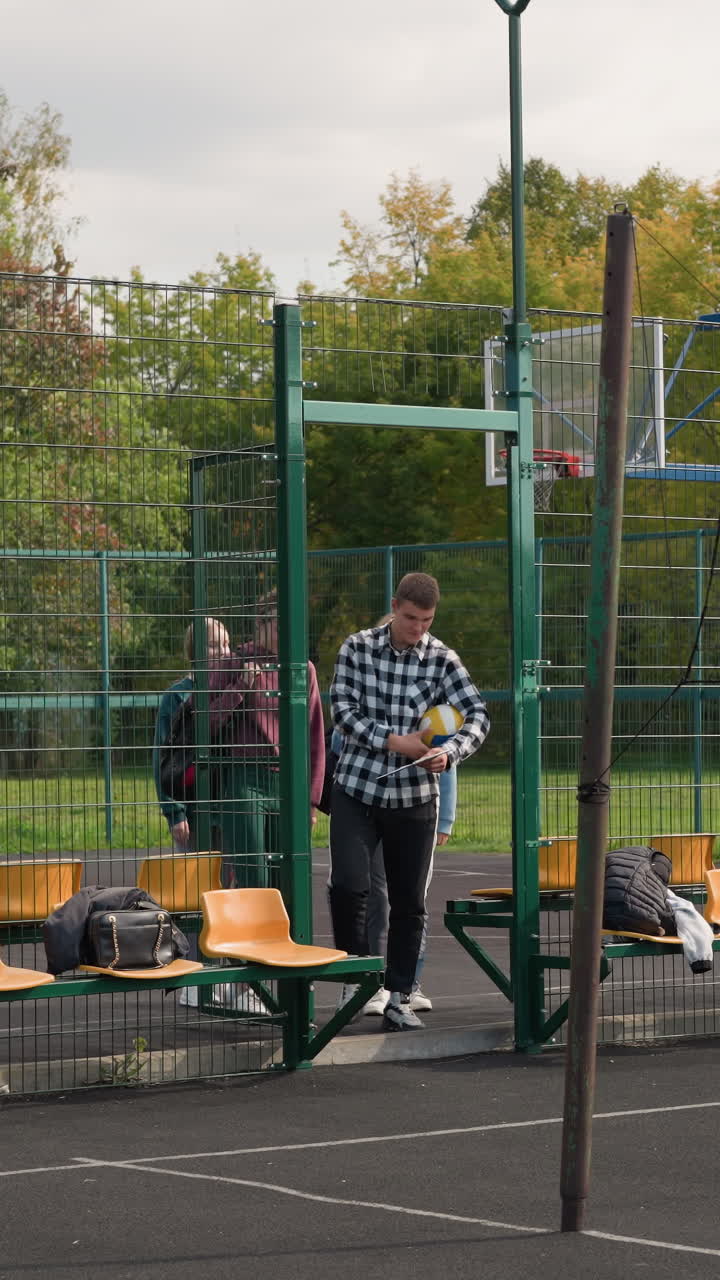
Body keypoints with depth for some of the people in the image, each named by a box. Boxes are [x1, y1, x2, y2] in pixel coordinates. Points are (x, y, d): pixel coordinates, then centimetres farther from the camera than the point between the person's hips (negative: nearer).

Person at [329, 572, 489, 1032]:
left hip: (414, 794, 1)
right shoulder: (358, 648, -2)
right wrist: (394, 742, -17)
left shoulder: (442, 660, -3)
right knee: (348, 885, -14)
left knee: (409, 902, 5)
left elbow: (478, 716, -9)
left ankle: (399, 998, 17)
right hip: (356, 788, -1)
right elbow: (344, 710, -7)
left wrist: (451, 753, -27)